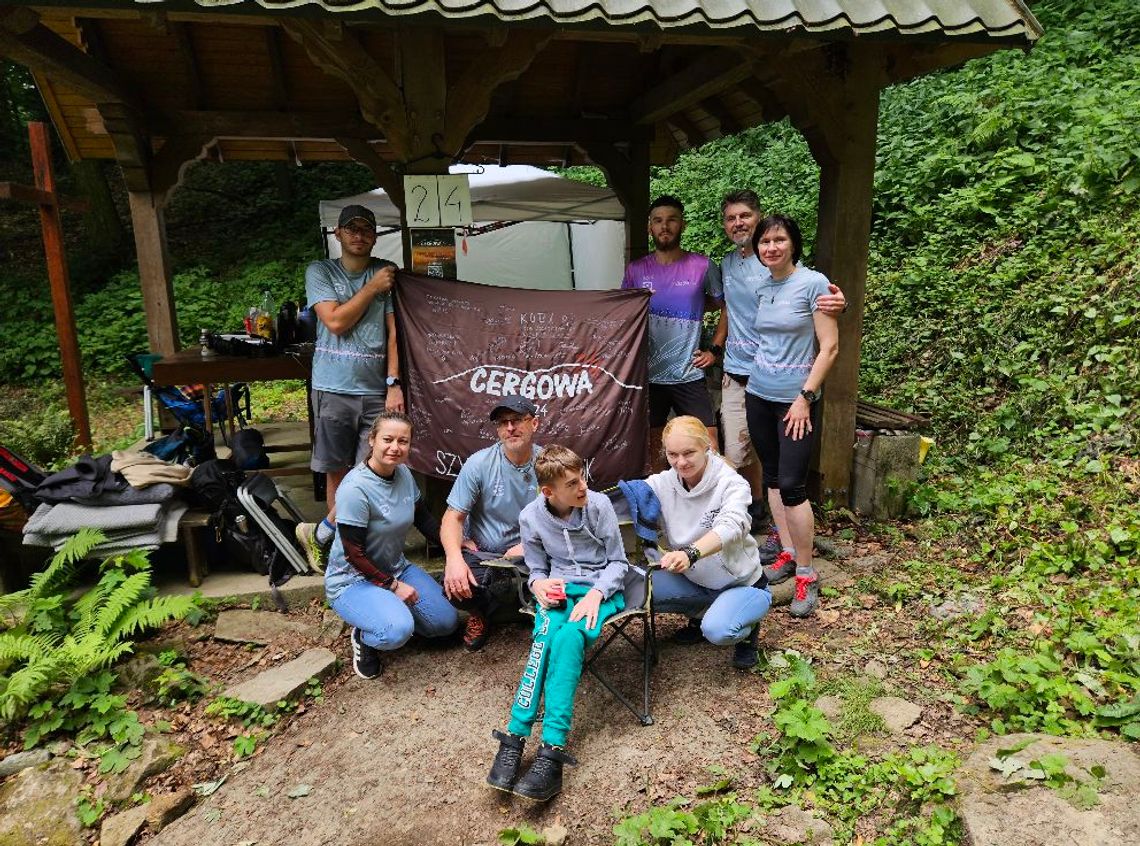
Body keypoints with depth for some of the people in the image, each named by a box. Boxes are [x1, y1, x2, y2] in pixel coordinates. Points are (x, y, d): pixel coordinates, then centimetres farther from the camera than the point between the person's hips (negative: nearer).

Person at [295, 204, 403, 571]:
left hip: (376, 390, 1)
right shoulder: (321, 272, 6)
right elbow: (335, 321, -8)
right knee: (336, 472, 6)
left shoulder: (387, 273, 10)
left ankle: (319, 534, 12)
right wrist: (372, 288, -5)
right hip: (333, 389, -1)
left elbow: (394, 332, 5)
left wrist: (393, 383, -3)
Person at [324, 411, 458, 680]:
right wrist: (393, 586, -15)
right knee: (397, 631, -32)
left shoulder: (404, 474, -4)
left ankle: (388, 610, 20)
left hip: (396, 568, 7)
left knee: (447, 622, -1)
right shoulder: (355, 488, -26)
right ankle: (363, 635, 2)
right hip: (352, 579, -7)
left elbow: (424, 519, 10)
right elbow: (353, 553, -21)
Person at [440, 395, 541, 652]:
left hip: (529, 552, 1)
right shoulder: (479, 464, -10)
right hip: (481, 551, 0)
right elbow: (453, 517, -10)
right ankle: (481, 611, 9)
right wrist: (454, 558, -29)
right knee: (457, 587, -31)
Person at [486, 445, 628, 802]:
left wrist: (596, 594, -17)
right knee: (547, 631, -32)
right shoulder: (531, 516, -3)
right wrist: (539, 584, -13)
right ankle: (514, 737, -32)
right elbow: (537, 569, 10)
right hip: (557, 590, 2)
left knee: (569, 636, -32)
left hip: (601, 589, -2)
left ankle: (552, 749, -36)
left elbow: (618, 561, -2)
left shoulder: (598, 504, -9)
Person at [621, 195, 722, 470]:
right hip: (647, 375, 2)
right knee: (651, 446, 12)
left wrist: (714, 349, 0)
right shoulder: (636, 270, 5)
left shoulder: (702, 266, -1)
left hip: (689, 375, -2)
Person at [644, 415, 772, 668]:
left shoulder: (732, 484, -21)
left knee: (717, 631, -33)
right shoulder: (662, 483, -8)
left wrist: (690, 553, -59)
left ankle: (747, 629, 6)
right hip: (695, 581, 5)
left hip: (743, 584, -5)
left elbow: (730, 526, -40)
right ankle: (701, 613, 11)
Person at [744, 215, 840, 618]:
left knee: (791, 485, -9)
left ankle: (806, 576, 3)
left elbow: (829, 347, -11)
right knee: (772, 478, 12)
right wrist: (747, 382, 11)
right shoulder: (759, 286, 7)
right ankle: (787, 554, 25)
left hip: (796, 399, -6)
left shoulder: (813, 283, -9)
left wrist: (805, 397, -15)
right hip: (758, 395, 6)